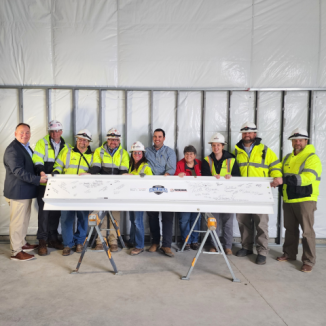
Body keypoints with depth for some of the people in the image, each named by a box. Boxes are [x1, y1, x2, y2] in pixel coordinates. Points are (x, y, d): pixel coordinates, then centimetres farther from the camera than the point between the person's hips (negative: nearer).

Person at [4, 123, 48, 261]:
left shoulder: (26, 147, 15)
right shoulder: (12, 150, -17)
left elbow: (31, 166, 19)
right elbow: (19, 171, -25)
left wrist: (40, 172, -2)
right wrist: (38, 179, -30)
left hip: (26, 191, 10)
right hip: (18, 192, -10)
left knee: (24, 220, 20)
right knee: (17, 222, -1)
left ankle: (22, 243, 36)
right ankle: (16, 252, 11)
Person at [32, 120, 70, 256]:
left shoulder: (66, 146, 12)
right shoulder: (42, 143, 0)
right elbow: (37, 161, -10)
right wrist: (42, 172, -26)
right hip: (44, 184, -4)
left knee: (56, 212, 10)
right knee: (44, 211, -1)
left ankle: (52, 238, 24)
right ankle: (42, 241, 12)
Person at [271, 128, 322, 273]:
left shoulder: (312, 158, -9)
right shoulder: (287, 158, 13)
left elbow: (307, 177, -25)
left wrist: (284, 180, -33)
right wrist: (277, 181, -2)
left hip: (305, 200, -6)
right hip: (288, 200, 7)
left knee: (307, 231, 0)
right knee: (290, 229, 16)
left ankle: (309, 261, 12)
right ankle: (289, 254, 30)